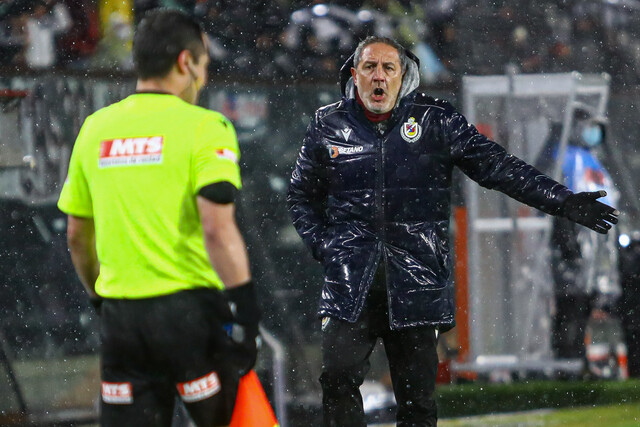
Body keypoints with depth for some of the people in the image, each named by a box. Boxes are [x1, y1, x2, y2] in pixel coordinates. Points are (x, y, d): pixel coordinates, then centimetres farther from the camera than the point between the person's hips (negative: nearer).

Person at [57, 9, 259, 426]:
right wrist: (245, 310, -16)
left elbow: (77, 236, 17)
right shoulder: (203, 127, -7)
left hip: (120, 314, 5)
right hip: (188, 308, -5)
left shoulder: (95, 130, 10)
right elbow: (217, 228, -17)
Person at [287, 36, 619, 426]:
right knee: (338, 375, -15)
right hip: (351, 280, 0)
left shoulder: (436, 121, 4)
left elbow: (497, 166, 2)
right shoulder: (329, 126, 8)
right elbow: (302, 196, 20)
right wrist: (323, 246, 4)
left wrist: (563, 201, -6)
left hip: (417, 281, 0)